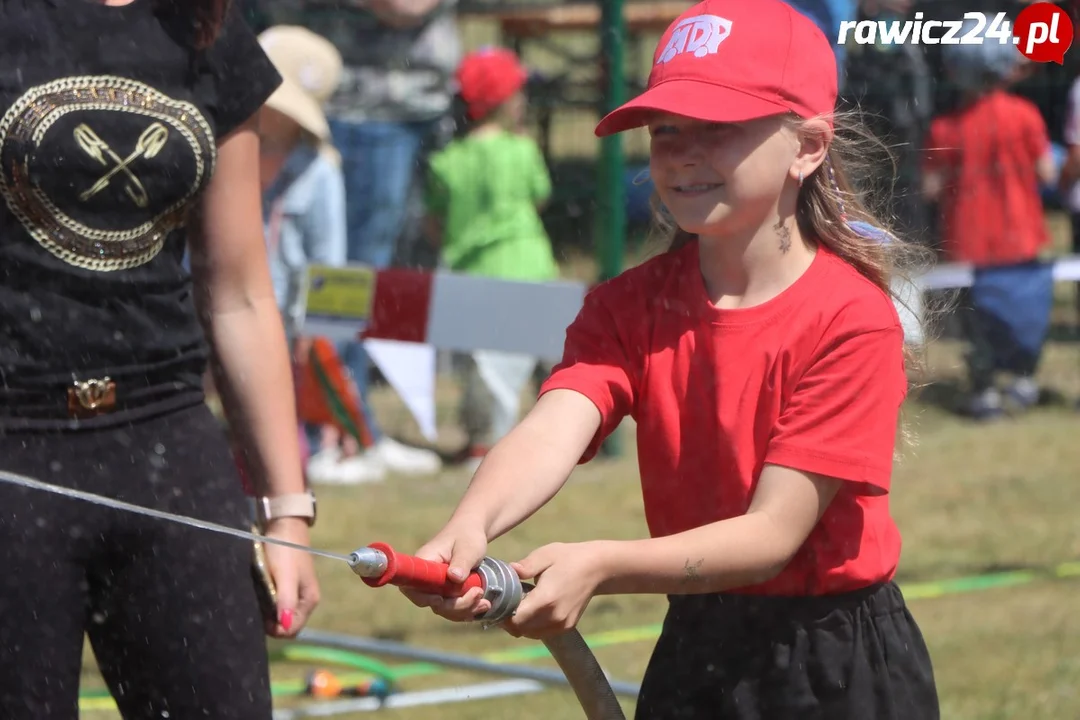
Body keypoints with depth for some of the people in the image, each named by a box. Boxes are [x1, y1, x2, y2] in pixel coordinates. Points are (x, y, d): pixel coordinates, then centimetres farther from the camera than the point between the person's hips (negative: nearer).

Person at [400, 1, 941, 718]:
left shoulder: (851, 317, -17)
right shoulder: (629, 305, -1)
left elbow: (774, 532, -22)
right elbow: (555, 428, -20)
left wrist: (600, 566, -36)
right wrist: (471, 526, -42)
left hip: (837, 662, -4)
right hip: (697, 652, 4)